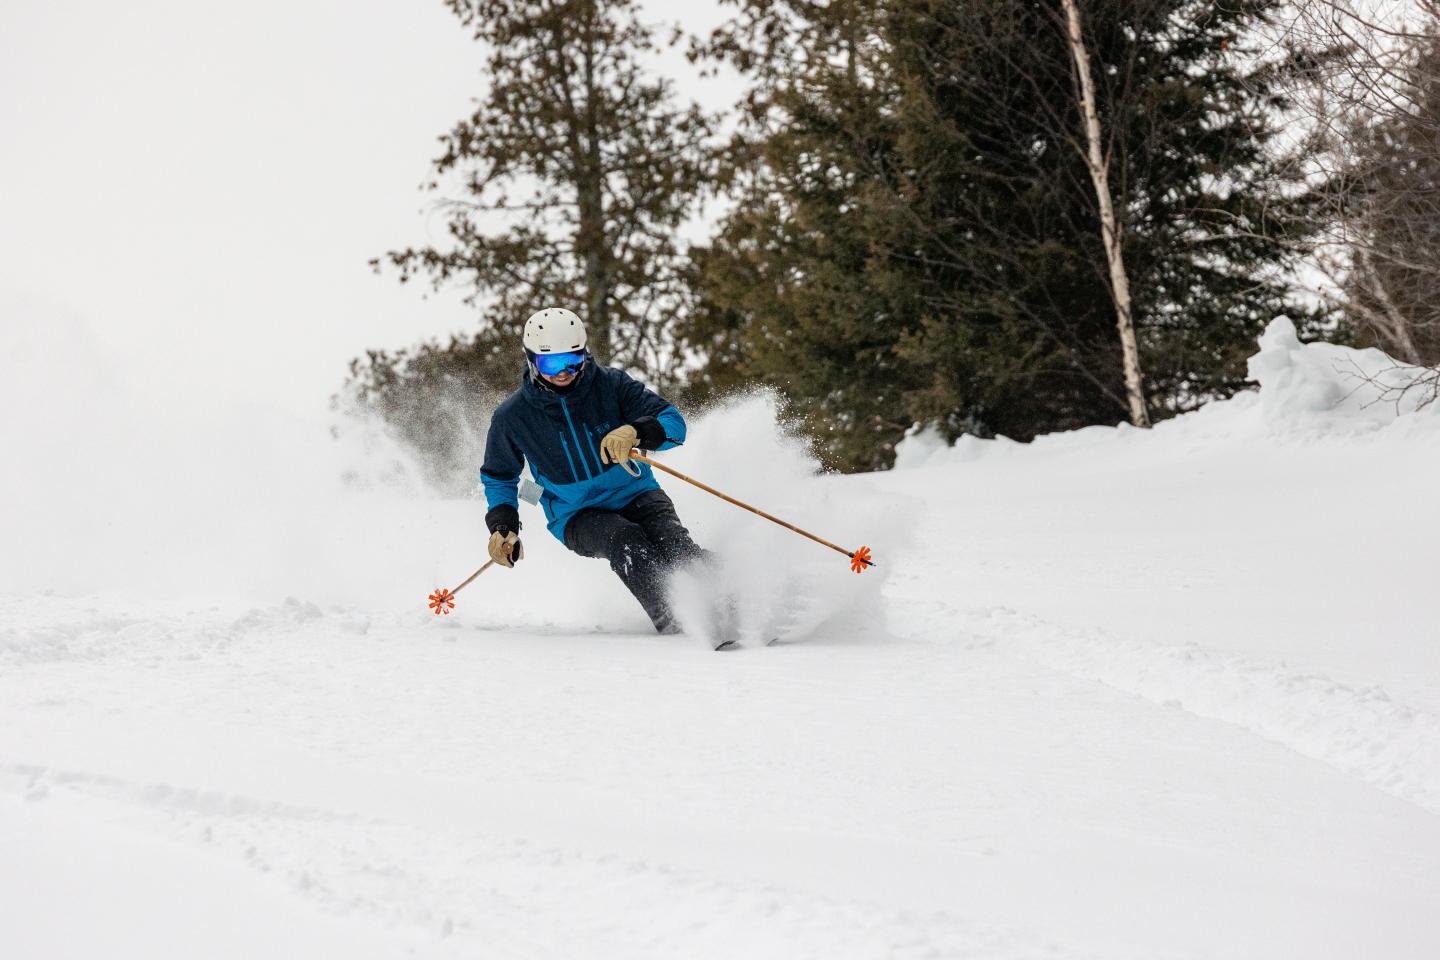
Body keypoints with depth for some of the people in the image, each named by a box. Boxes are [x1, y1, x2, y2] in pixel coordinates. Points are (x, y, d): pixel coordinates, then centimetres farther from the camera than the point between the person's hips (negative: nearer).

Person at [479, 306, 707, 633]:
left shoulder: (610, 384, -9)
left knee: (673, 543, -29)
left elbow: (674, 422, -12)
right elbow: (499, 477, 11)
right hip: (578, 517, -1)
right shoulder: (512, 416, -6)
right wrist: (503, 526, -4)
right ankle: (673, 624, -41)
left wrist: (636, 432, -33)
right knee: (625, 539, -34)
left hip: (635, 494, 1)